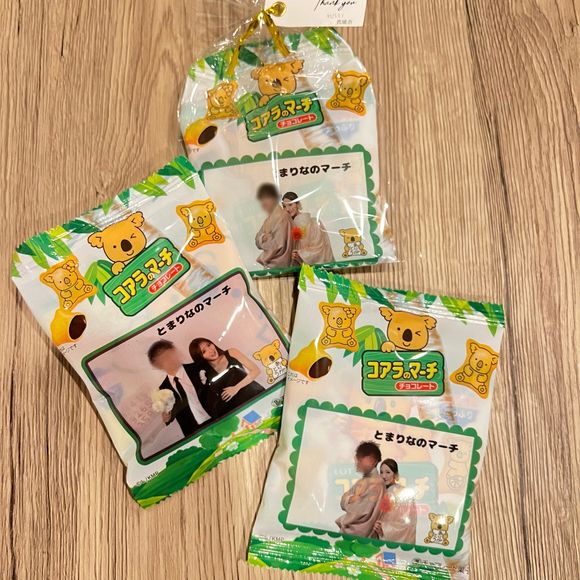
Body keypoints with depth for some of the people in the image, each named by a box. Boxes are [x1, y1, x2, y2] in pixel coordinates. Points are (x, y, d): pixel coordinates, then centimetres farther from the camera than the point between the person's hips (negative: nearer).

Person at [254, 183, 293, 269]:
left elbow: (279, 245, -17)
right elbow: (258, 242, 13)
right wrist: (262, 238, -8)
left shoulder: (281, 217, -12)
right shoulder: (269, 218, 16)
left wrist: (265, 241, -1)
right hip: (269, 266, 8)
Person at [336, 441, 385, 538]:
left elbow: (363, 512, -18)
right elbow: (343, 502, 11)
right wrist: (350, 499, -13)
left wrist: (343, 520, -3)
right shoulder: (361, 482, 14)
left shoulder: (376, 482, -13)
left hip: (358, 534, -8)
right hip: (347, 529, 8)